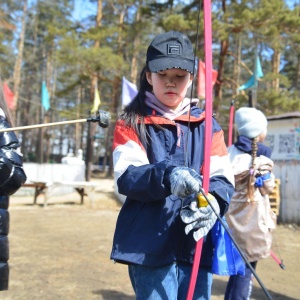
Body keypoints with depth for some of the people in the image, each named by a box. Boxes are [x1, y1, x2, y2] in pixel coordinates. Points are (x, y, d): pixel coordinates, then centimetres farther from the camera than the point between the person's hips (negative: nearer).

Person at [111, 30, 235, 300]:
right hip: (150, 245, -2)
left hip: (197, 246, 3)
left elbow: (223, 179, 1)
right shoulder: (131, 123, 3)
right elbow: (126, 177, -10)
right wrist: (166, 176, -30)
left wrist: (212, 203, -22)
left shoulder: (207, 125, 10)